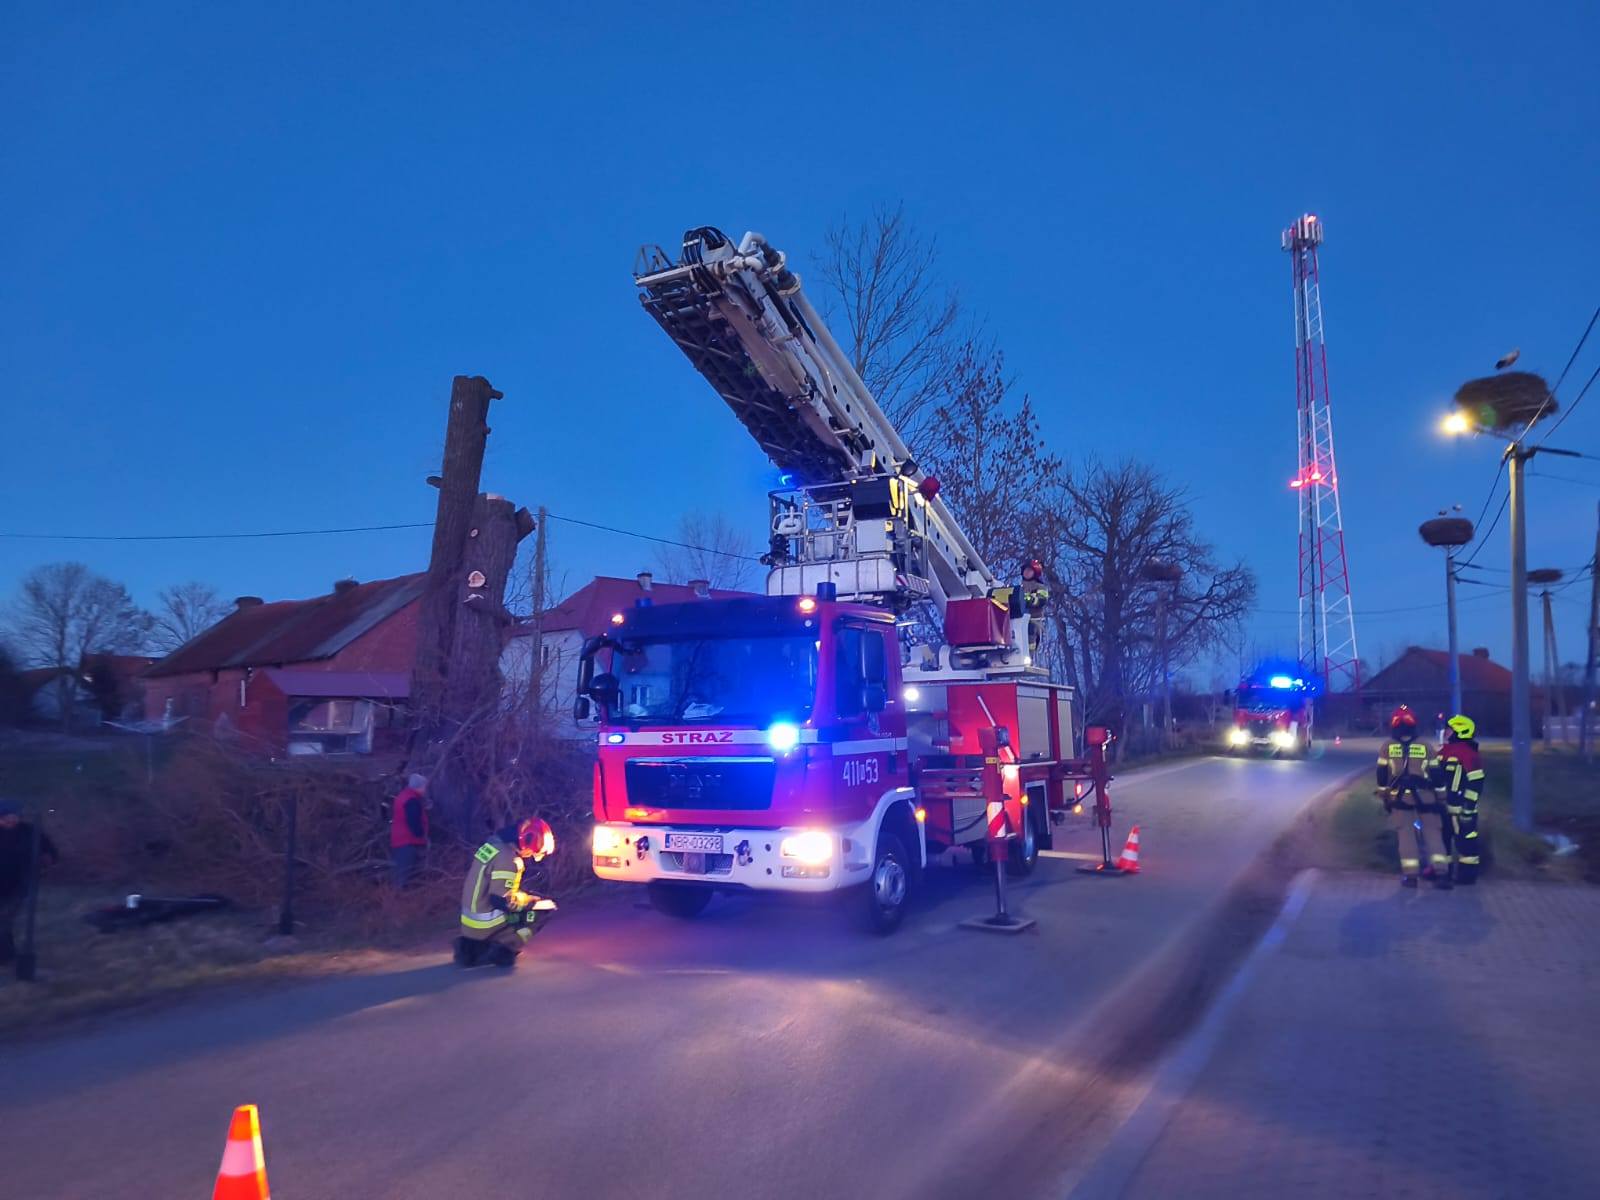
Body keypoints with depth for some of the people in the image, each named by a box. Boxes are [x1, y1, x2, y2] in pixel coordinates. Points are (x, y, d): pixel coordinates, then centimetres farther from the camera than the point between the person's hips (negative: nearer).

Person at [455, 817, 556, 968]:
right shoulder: (507, 858, -21)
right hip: (485, 925, -8)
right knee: (542, 912, -1)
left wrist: (527, 897, 13)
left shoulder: (495, 843, 7)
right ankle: (503, 949, -3)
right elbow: (504, 900, -22)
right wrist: (536, 904, -9)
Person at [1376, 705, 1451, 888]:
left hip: (1399, 797, 0)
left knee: (1406, 834, 2)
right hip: (1424, 796, 0)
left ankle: (1410, 875, -3)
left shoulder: (1387, 747, 3)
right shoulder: (1425, 747, 3)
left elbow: (1382, 774, 4)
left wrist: (1384, 796, 13)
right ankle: (1441, 872, -7)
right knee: (1433, 832, 5)